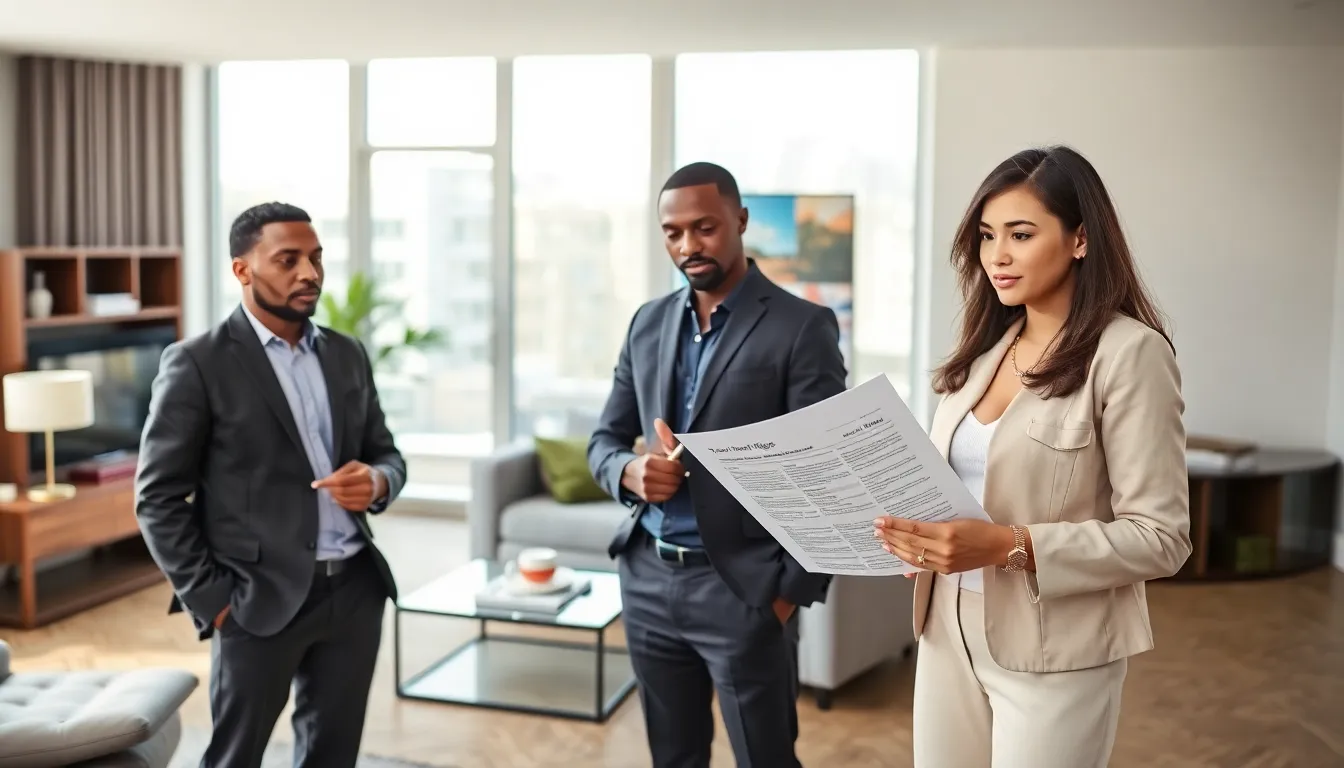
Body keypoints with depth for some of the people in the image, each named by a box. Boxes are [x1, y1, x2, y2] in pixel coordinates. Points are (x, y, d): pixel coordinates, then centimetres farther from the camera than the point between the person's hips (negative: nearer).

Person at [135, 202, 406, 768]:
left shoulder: (347, 355, 10)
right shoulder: (197, 364, -7)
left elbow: (388, 454, 15)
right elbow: (158, 498, -6)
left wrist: (377, 482, -8)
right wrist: (209, 599, -10)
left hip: (355, 590, 5)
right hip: (260, 598, -5)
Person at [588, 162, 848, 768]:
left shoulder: (802, 326, -8)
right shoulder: (648, 323, 9)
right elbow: (604, 439, 13)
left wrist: (794, 591, -13)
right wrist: (628, 471, -10)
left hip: (741, 585, -5)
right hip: (648, 578, 5)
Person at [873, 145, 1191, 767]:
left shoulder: (1130, 352, -12)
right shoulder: (986, 347, 8)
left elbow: (1161, 537, -15)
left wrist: (1009, 546, -24)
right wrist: (918, 533, -8)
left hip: (1053, 653, -6)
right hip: (948, 632, 6)